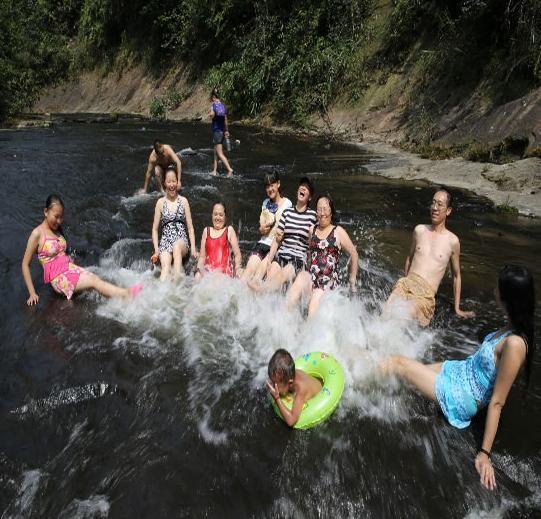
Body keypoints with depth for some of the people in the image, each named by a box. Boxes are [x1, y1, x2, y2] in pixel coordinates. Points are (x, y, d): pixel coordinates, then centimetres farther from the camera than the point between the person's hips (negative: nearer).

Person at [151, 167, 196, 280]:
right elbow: (155, 229, 10)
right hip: (165, 241, 1)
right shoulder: (161, 202, 8)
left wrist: (193, 248, -3)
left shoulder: (183, 201, 8)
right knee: (165, 267, -27)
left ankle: (177, 281, -44)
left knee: (177, 245, -37)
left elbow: (190, 227, 8)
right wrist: (156, 250, -3)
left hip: (182, 241, -1)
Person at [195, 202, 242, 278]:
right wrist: (198, 270, 1)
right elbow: (202, 256, 19)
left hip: (225, 272, -2)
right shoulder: (206, 231, 19)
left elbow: (237, 254, 4)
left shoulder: (229, 230, 10)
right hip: (208, 271, 2)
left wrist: (238, 267, -14)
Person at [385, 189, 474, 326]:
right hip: (406, 285, 3)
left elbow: (456, 276, 13)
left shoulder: (452, 241, 2)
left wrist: (457, 309, 16)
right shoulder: (419, 230, 12)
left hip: (425, 295, -3)